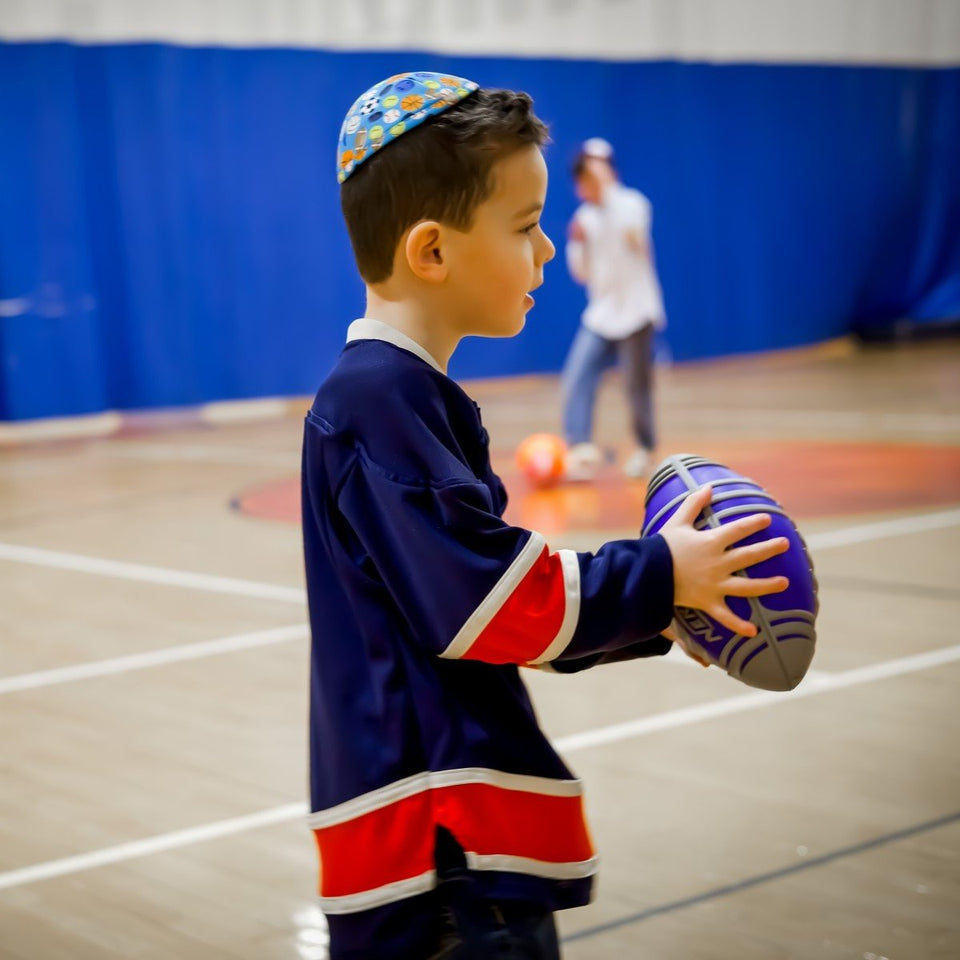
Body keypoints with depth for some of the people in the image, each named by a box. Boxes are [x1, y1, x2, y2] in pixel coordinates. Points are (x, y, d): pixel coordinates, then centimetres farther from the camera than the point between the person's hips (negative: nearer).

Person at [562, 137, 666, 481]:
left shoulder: (632, 202, -7)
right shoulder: (585, 217, 8)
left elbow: (635, 239, -29)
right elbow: (583, 274, 11)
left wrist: (606, 185, -34)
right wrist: (578, 243, -9)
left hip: (636, 312, -5)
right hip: (600, 314, 5)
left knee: (637, 385, 0)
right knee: (576, 378, -12)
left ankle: (644, 448, 19)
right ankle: (580, 449, -15)